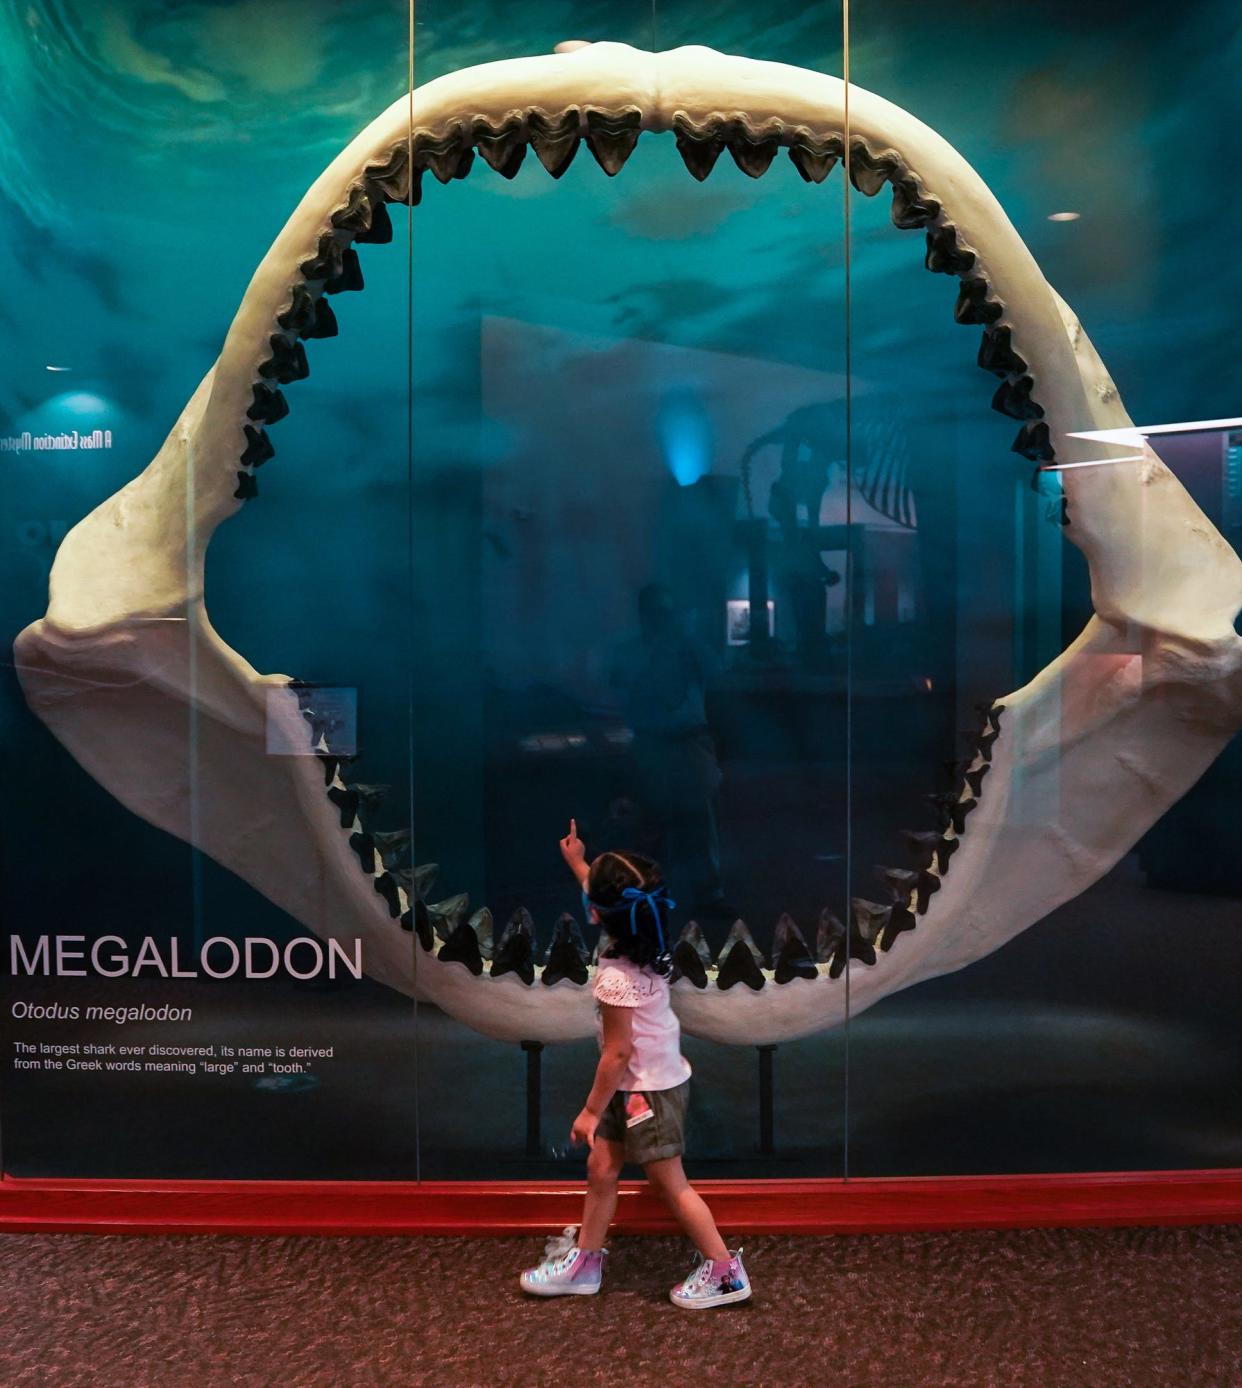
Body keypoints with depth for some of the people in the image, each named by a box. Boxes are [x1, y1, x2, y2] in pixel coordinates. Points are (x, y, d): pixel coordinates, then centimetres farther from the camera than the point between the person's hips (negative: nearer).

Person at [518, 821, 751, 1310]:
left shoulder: (615, 978, -30)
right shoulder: (642, 942, -5)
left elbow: (617, 1053, -24)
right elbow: (608, 903, 19)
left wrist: (591, 1110, -14)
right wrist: (577, 863, 28)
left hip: (649, 1089, -9)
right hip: (644, 1082, 9)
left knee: (671, 1184, 4)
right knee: (600, 1168, 17)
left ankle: (724, 1272, 17)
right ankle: (584, 1262, 30)